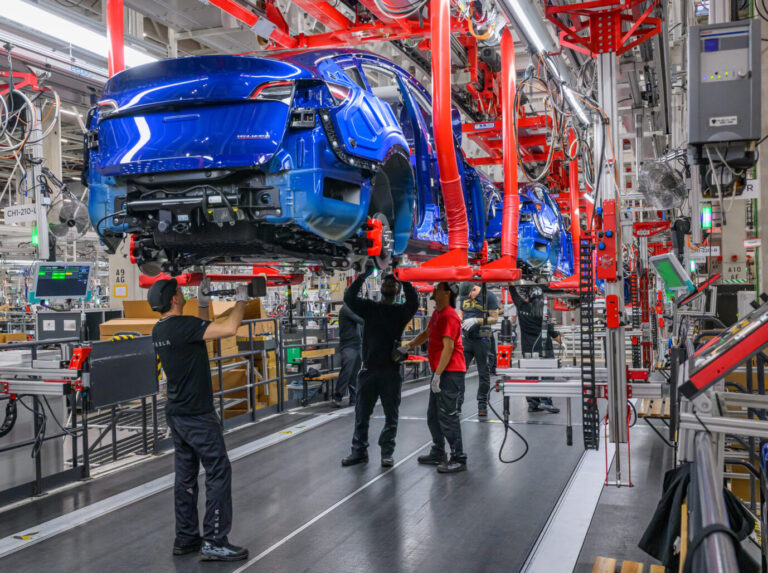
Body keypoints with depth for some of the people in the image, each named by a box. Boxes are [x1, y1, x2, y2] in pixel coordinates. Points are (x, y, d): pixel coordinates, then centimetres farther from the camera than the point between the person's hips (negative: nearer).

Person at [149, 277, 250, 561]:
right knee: (219, 473, -2)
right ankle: (214, 542, 0)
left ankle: (186, 538, 21)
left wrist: (202, 303, 13)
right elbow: (229, 328, -29)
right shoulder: (182, 325, -21)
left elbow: (199, 331, 23)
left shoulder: (159, 331, 7)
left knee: (185, 475, 14)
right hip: (198, 416, -9)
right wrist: (241, 299, -14)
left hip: (177, 414, 9)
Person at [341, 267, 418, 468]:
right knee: (361, 414, 7)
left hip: (391, 371, -1)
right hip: (369, 369, 2)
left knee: (391, 415, 5)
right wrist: (363, 276, -15)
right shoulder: (369, 308, 9)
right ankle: (359, 451, 18)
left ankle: (387, 452, 16)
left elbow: (413, 302, -16)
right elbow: (349, 298, -6)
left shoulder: (401, 311, 4)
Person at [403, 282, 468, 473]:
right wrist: (408, 346, 15)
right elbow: (426, 334, 28)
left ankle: (458, 459, 0)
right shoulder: (437, 313, 14)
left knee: (448, 418, -7)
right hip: (440, 372, 11)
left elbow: (448, 347, -22)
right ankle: (438, 454, 28)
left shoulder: (449, 316, -18)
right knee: (433, 416, 17)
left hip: (450, 373, -11)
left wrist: (438, 375, -22)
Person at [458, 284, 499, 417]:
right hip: (466, 339, 4)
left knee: (484, 374, 4)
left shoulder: (489, 297, -6)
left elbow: (494, 318, -8)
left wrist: (476, 320, -18)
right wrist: (459, 319, -1)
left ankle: (482, 405, 13)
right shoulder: (464, 298, 10)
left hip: (482, 340, -4)